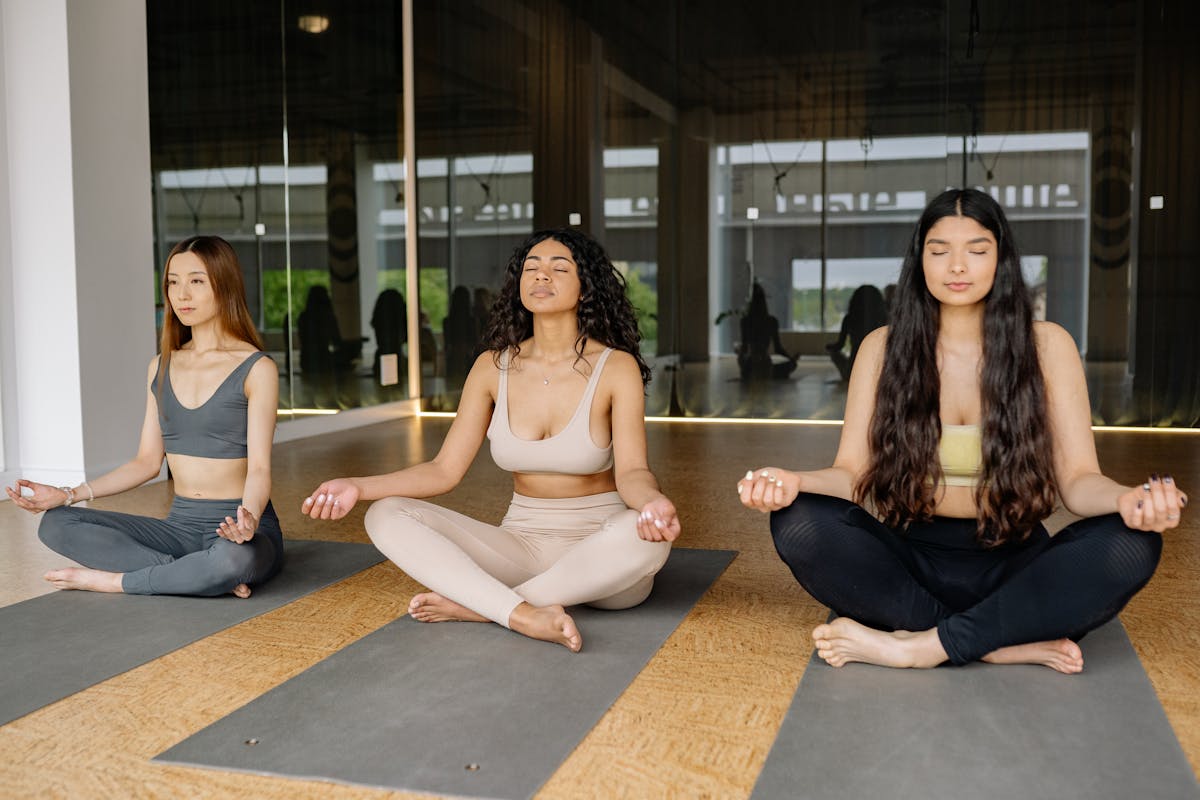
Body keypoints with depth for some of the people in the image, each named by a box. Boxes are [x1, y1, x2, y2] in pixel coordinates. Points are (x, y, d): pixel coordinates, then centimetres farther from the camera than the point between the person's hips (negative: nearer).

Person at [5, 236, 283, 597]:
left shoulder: (256, 370, -7)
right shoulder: (161, 368, 11)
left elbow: (259, 467, -14)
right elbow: (148, 461, 12)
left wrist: (249, 518, -34)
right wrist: (68, 495, 2)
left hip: (239, 528, -6)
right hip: (180, 526, 6)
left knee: (234, 557, -40)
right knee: (56, 524, -11)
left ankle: (114, 580, -15)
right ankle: (197, 575, -21)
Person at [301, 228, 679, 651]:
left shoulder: (616, 367, -8)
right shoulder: (493, 367, 2)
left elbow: (631, 472, -18)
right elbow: (444, 470, 0)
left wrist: (652, 501, -42)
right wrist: (358, 486, -14)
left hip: (601, 554, -3)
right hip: (522, 545, 3)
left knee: (646, 536, -38)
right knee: (387, 516, -15)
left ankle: (475, 605, -26)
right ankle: (524, 614, -35)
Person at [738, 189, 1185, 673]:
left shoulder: (1046, 346, -1)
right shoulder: (884, 348, 1)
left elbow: (1078, 479, -6)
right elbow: (851, 473, -5)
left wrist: (1126, 500, -30)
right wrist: (795, 483, -28)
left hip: (1011, 563, 0)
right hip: (910, 564, 1)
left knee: (1131, 545, -28)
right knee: (799, 523, -28)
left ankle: (917, 646, -26)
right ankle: (1010, 645, -23)